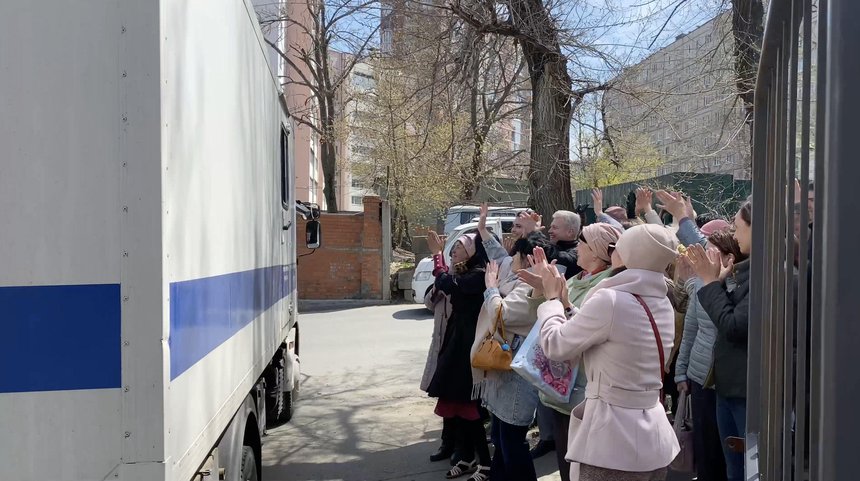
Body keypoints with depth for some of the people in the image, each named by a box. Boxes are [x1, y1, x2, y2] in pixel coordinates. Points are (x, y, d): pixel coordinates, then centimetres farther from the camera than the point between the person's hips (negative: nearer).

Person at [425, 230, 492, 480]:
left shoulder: (479, 275, -18)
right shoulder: (467, 273, 13)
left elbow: (447, 283, -26)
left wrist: (437, 254, -13)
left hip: (470, 344, -10)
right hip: (458, 342, 10)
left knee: (471, 405, -2)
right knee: (457, 402, 14)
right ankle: (466, 458, 26)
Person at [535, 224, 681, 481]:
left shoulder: (610, 300, -20)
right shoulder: (663, 304, 5)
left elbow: (556, 345, -7)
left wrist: (552, 298, 7)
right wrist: (561, 298, 17)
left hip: (615, 442, -8)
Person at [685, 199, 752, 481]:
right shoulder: (748, 270, 12)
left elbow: (734, 327, -21)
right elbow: (727, 318, 16)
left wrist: (711, 282, -10)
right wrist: (720, 281, 4)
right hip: (729, 386, 9)